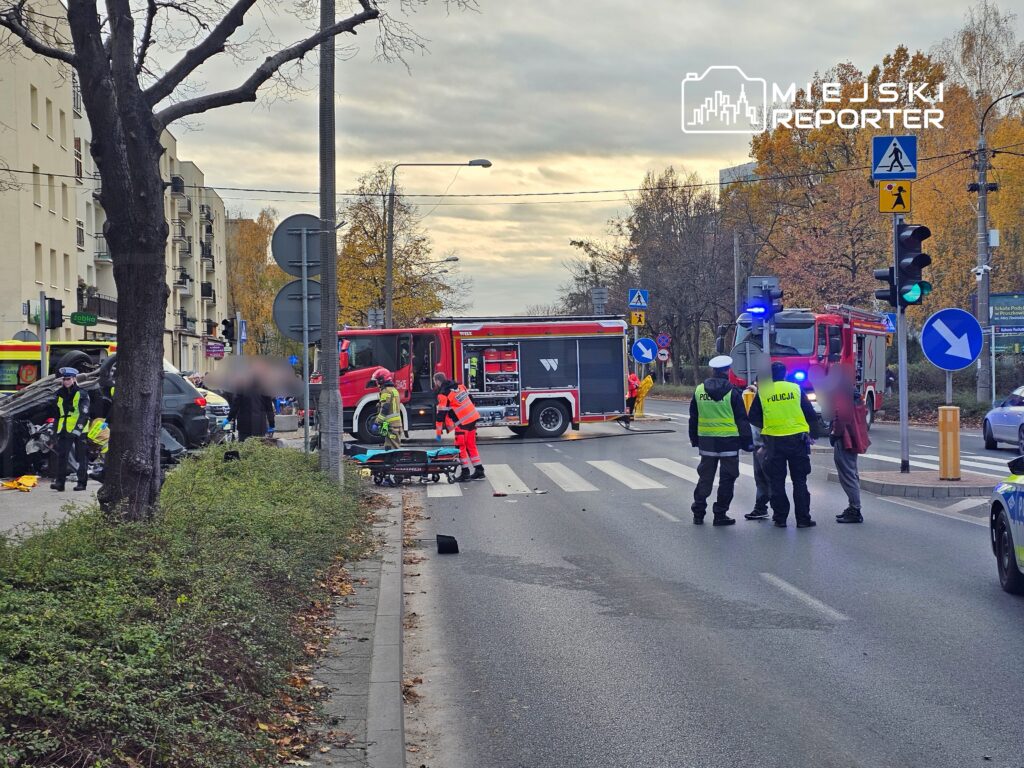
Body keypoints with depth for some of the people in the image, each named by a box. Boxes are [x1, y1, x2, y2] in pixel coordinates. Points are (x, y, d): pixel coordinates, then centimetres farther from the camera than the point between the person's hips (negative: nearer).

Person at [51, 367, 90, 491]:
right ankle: (59, 481, -9)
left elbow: (84, 414, -12)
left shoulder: (82, 394, -3)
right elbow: (56, 414, 24)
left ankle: (82, 482, 7)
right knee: (61, 455, -7)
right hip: (64, 430, 5)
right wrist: (56, 429, 20)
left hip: (79, 431, -5)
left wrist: (77, 429, -21)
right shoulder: (60, 395, 15)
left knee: (81, 457, 2)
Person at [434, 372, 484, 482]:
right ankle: (479, 470, 18)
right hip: (473, 418, 8)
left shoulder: (443, 395, -11)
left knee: (461, 447, 2)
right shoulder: (459, 386, 11)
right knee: (471, 445, 16)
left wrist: (438, 434, -6)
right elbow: (470, 399, 17)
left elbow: (441, 415, -11)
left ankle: (465, 473, 2)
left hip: (463, 423, -8)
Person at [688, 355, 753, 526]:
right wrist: (746, 441, 0)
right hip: (729, 441, -4)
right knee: (726, 479, 4)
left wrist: (694, 439, 21)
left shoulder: (699, 390, 4)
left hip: (706, 441, 4)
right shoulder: (732, 393, -9)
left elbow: (693, 418, 12)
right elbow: (742, 419, -7)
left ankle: (698, 512, 15)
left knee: (705, 477, 13)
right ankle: (720, 514, 4)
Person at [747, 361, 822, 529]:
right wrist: (813, 423, 23)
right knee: (799, 480, 6)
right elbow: (811, 415, 1)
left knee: (777, 482, 9)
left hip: (773, 441, 0)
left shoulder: (762, 392, 0)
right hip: (797, 439, 0)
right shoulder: (796, 389, -1)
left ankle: (780, 518, 9)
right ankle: (803, 518, 4)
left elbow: (753, 418, 6)